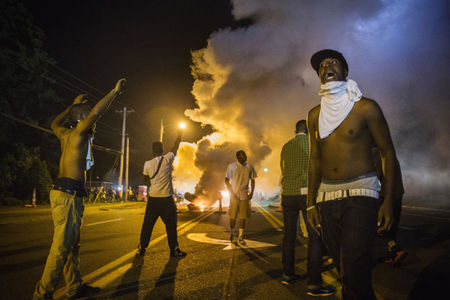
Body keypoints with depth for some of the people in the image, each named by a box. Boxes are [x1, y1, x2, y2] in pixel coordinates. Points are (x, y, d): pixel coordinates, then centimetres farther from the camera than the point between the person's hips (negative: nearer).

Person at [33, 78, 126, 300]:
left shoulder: (66, 133, 18)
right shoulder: (79, 131, -5)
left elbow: (54, 124, 39)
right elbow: (96, 112, -20)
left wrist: (73, 106, 39)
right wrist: (115, 91, -13)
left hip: (64, 193, 10)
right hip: (68, 193, -10)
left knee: (71, 244, 12)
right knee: (61, 246, -6)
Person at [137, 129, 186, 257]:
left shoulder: (147, 164, 0)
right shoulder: (167, 159, -5)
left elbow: (147, 179, 12)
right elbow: (176, 147, 10)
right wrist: (179, 134, 25)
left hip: (153, 199, 2)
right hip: (167, 199, -2)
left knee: (147, 225, 12)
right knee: (171, 225, 6)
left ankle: (142, 248, 18)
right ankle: (174, 250, 11)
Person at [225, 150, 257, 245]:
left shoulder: (249, 167, 3)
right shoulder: (231, 166, -5)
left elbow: (252, 180, 12)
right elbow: (226, 181, -1)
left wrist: (251, 193, 1)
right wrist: (231, 193, -8)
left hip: (244, 195, 2)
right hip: (234, 195, -2)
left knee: (243, 216, 3)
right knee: (233, 216, 3)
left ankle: (241, 237, 14)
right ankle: (232, 235, 21)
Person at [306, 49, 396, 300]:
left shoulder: (366, 107, -1)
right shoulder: (315, 115, 12)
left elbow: (388, 152, 0)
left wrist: (388, 200, -8)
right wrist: (311, 203, 9)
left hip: (360, 193, -4)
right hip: (326, 196, 5)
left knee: (354, 273, -12)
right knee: (346, 270, 12)